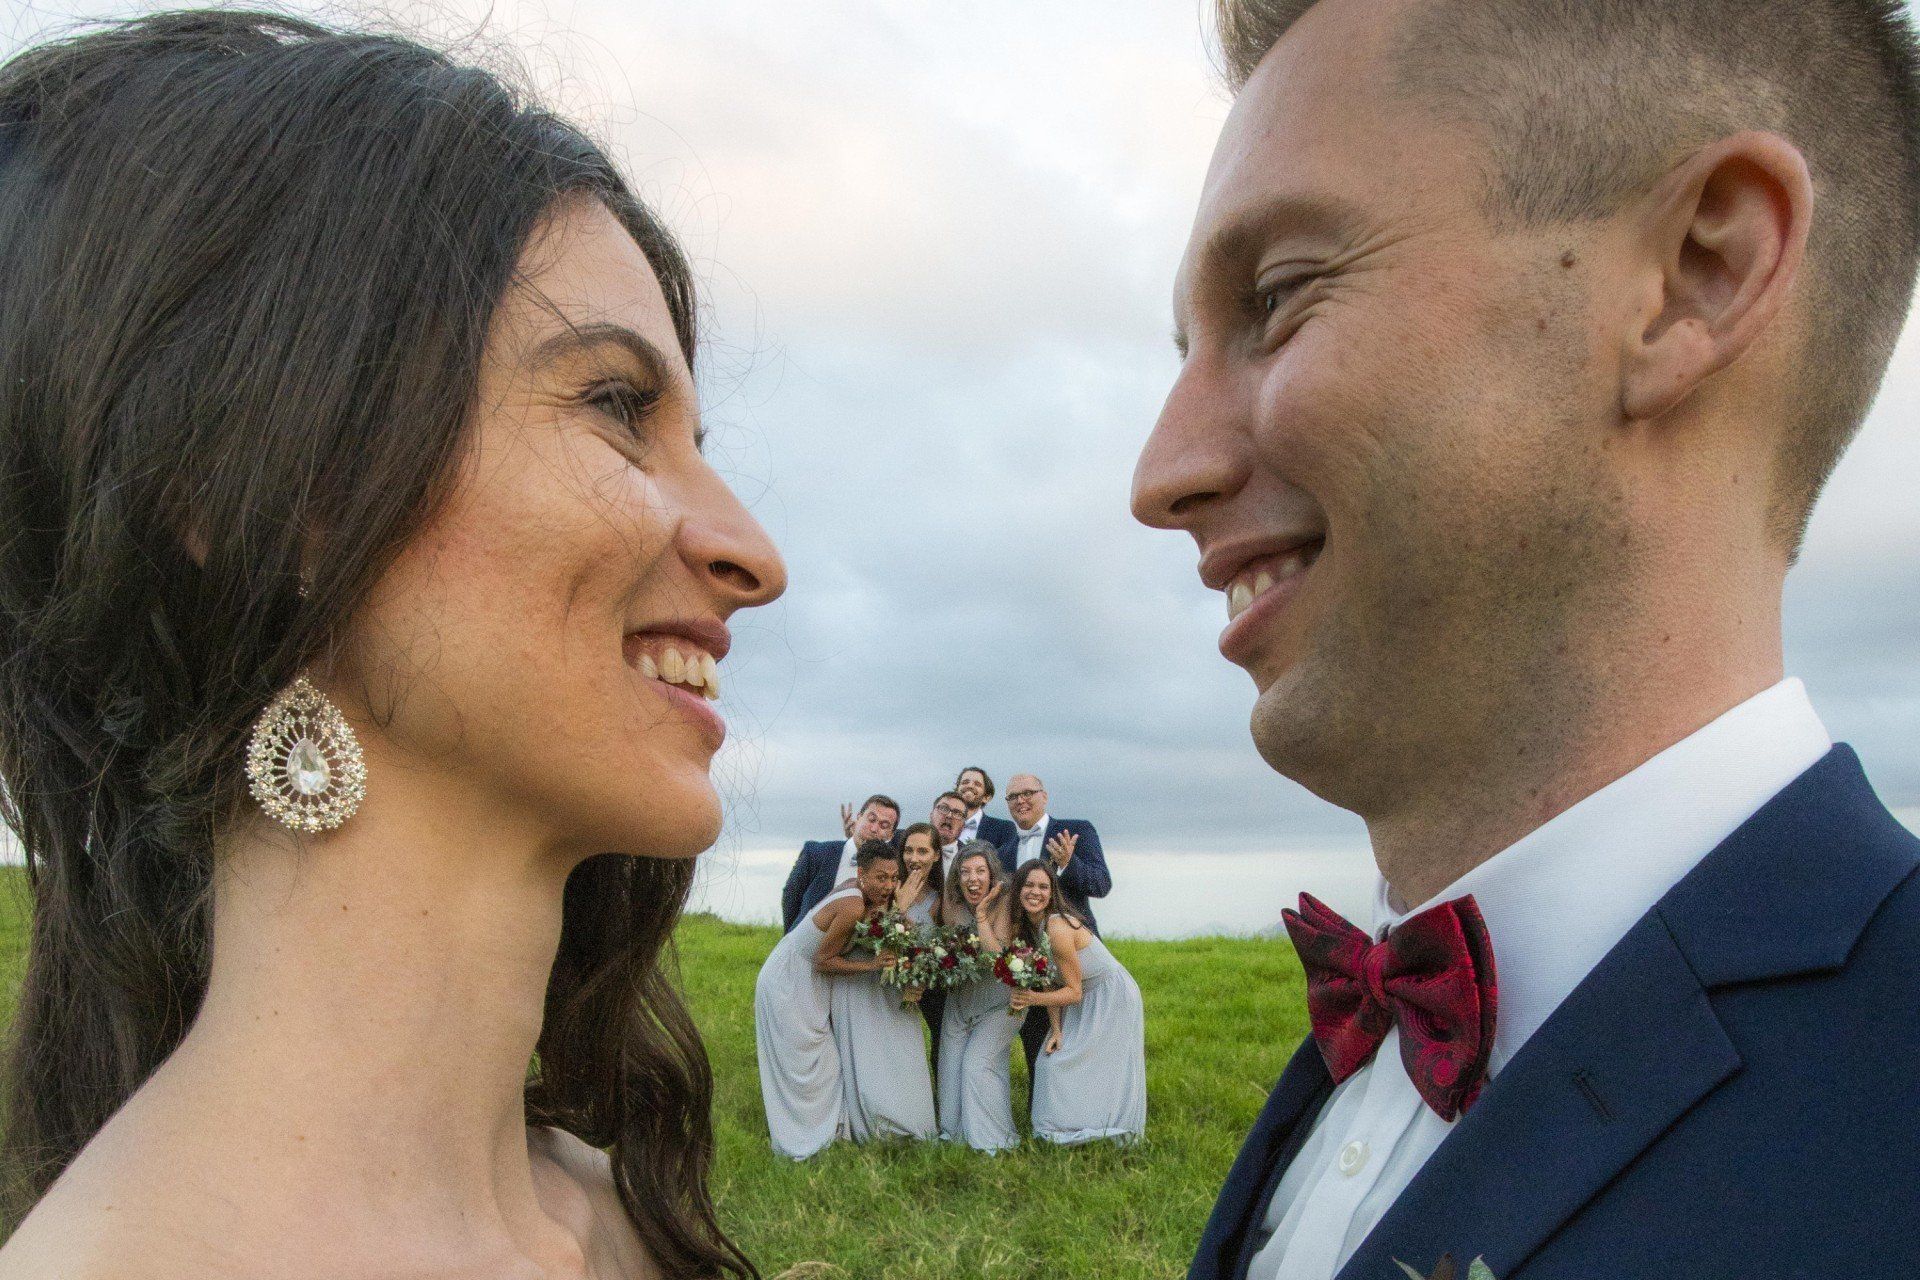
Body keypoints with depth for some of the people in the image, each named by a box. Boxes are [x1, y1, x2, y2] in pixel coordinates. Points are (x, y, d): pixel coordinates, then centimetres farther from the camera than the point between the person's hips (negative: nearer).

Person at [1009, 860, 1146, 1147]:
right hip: (1088, 1001, 8)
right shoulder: (1024, 926, -2)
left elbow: (1074, 992, -22)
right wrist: (1056, 1030, -11)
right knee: (1051, 1061, 7)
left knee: (1064, 1064, -9)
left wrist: (1033, 999, -35)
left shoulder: (1058, 928, -28)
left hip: (1112, 999, -8)